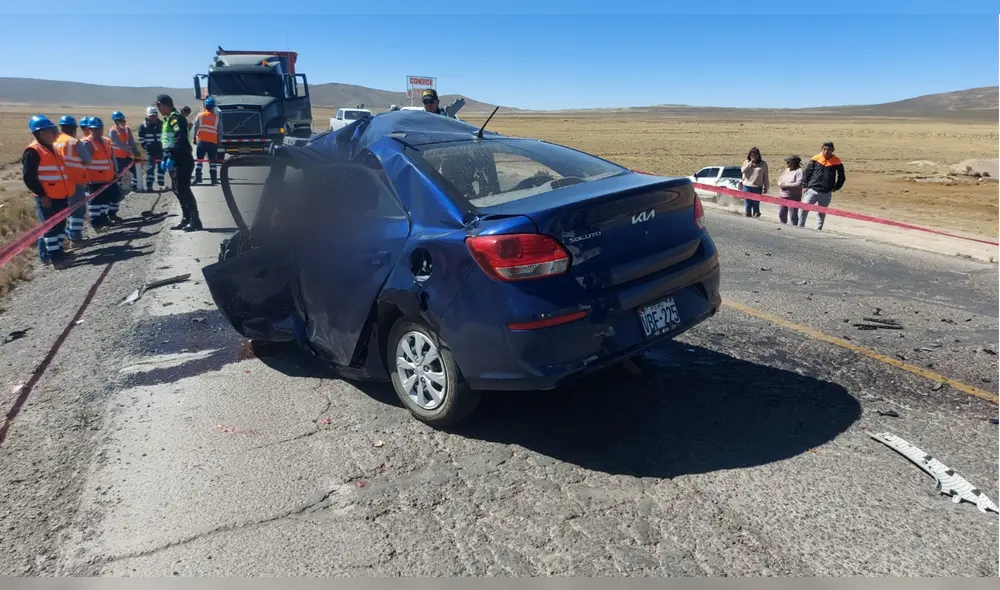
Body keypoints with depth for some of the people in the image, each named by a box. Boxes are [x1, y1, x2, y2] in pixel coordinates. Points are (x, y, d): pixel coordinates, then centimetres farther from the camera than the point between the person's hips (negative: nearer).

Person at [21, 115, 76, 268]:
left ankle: (57, 252, 24)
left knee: (61, 225, 14)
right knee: (50, 227, -7)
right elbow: (28, 177, -16)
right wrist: (42, 195, -18)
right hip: (47, 198, -9)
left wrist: (67, 190, 18)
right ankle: (55, 257, -6)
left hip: (60, 196, 9)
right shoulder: (33, 151, -12)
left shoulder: (52, 149, 16)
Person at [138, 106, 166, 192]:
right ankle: (149, 186, -5)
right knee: (150, 168, -5)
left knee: (161, 167, 8)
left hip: (160, 150, 2)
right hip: (150, 151, -2)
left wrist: (164, 145, 2)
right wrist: (146, 146, -7)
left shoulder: (161, 124, 2)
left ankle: (160, 184, 18)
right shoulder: (143, 126, -2)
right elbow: (141, 139, 2)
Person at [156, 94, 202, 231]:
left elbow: (180, 140, -23)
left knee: (184, 190, -12)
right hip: (175, 161, 10)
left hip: (182, 161, -10)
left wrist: (171, 158, -24)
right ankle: (186, 218, 17)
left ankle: (195, 220, -11)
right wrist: (165, 159, 22)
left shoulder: (176, 118, -11)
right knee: (178, 190, 12)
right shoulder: (168, 119, 21)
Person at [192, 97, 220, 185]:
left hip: (201, 141, 0)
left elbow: (195, 127, 1)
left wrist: (194, 138, 10)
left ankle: (197, 178, -3)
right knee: (212, 161, 4)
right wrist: (218, 142, 11)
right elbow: (219, 131, 4)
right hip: (213, 142, 0)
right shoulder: (216, 117, 4)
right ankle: (214, 179, 1)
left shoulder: (200, 115, 4)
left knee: (199, 160, 4)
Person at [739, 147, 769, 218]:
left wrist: (765, 187, 1)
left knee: (756, 204, 1)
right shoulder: (747, 162, 7)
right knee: (747, 204, 7)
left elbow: (765, 177, 3)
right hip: (747, 186, 2)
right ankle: (747, 216, 17)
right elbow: (743, 170, -9)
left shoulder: (763, 164, 1)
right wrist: (750, 163, -14)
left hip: (758, 187, -2)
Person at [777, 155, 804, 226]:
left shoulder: (799, 171, -12)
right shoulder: (787, 170, 12)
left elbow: (799, 184, -22)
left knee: (793, 215, -3)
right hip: (783, 196, 8)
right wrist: (780, 184, -6)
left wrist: (786, 185, -18)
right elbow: (780, 179, 17)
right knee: (781, 214, 17)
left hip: (793, 197, -8)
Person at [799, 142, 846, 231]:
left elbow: (841, 177, 11)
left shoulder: (837, 162, -1)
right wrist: (805, 185, 0)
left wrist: (836, 188, 6)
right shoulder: (815, 158, -2)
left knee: (821, 213, 8)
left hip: (826, 193, 0)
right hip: (812, 190, 0)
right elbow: (807, 172, 5)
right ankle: (800, 227, 2)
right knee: (804, 209, -8)